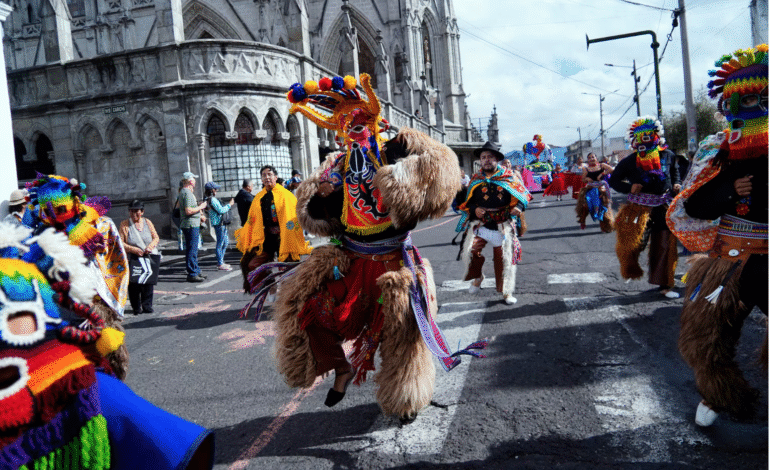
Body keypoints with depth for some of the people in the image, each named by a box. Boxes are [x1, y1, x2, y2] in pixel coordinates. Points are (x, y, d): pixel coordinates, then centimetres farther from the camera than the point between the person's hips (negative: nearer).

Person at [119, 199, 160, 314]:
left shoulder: (147, 222, 11)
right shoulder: (124, 224, 3)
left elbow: (156, 238, 11)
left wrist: (150, 246, -9)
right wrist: (133, 249, -17)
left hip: (149, 257, 2)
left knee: (149, 281, -4)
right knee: (133, 284, -4)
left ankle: (147, 305, 7)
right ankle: (136, 308, 9)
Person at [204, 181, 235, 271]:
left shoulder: (211, 199, 17)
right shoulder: (212, 199, -15)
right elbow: (221, 210, -18)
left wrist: (229, 204, 17)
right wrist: (229, 204, -7)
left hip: (221, 224, 11)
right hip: (218, 224, -11)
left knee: (225, 242, 16)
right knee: (220, 244, -5)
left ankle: (221, 261, 23)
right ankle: (220, 264, 0)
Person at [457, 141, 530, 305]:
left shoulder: (508, 177, 1)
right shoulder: (475, 179, 7)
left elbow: (523, 195, 5)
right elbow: (467, 201, 13)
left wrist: (518, 207, -15)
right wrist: (474, 209, -8)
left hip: (503, 225, -1)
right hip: (480, 223, 1)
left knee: (505, 258, 4)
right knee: (470, 250, -18)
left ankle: (506, 291, 23)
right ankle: (477, 277, 12)